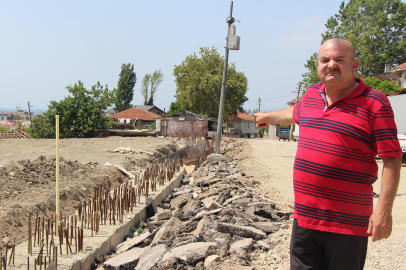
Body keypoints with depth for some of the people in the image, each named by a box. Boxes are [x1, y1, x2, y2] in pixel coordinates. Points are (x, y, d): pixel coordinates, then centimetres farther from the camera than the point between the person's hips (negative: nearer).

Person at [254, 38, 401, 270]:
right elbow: (296, 113, 35)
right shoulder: (312, 94, 10)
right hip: (304, 218, 6)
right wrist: (269, 117, 52)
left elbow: (392, 160, -10)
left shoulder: (375, 104, -8)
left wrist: (384, 209, -17)